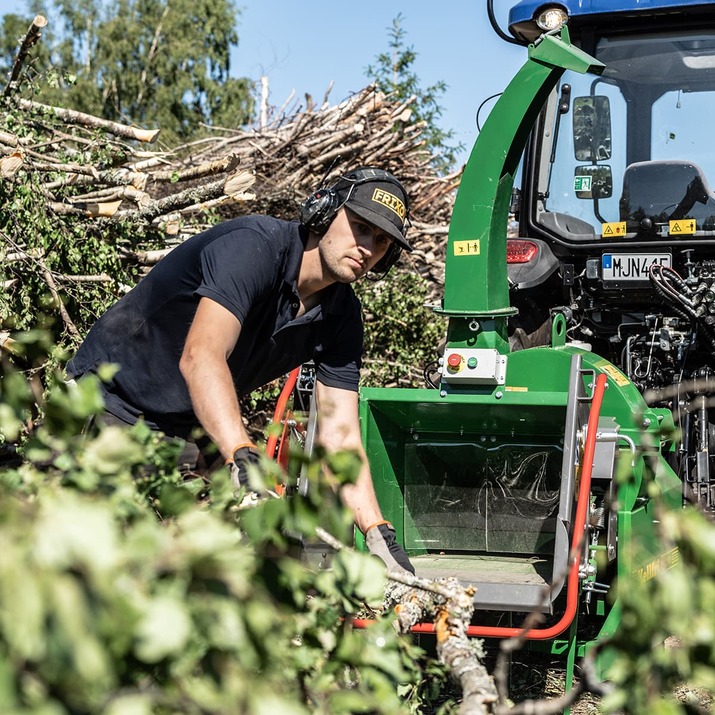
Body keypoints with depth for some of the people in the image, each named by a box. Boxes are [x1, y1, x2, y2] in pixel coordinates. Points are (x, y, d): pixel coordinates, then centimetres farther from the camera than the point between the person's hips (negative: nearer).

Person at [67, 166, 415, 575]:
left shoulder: (342, 318, -4)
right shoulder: (255, 245, -26)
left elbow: (340, 435, -6)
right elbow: (200, 357, -41)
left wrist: (380, 535, -19)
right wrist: (244, 460, -53)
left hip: (187, 434, 6)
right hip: (111, 404, -6)